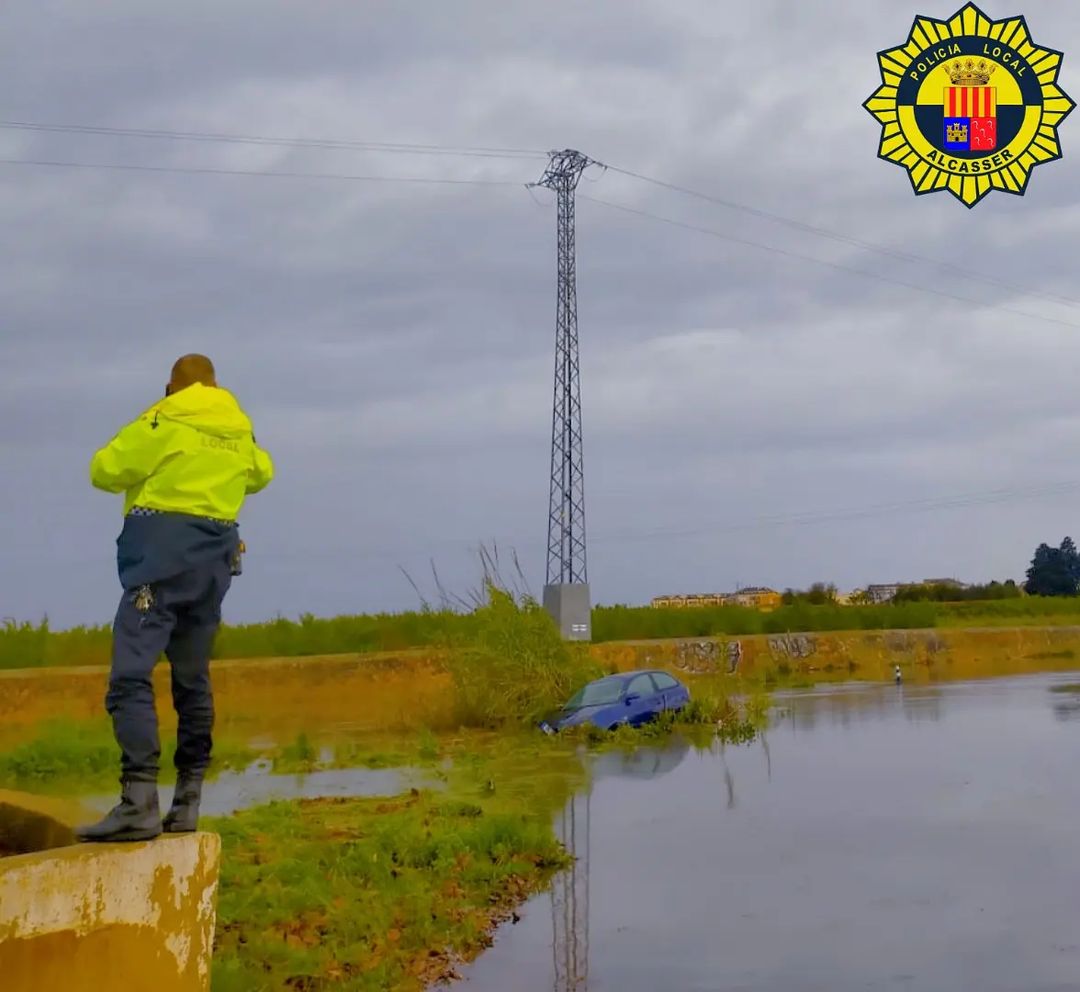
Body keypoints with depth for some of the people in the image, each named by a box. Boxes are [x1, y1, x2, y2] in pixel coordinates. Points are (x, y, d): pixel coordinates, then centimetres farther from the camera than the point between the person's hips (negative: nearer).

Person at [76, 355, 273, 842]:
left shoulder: (162, 422, -3)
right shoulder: (241, 432, 15)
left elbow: (103, 471, 0)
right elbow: (262, 474, 35)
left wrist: (140, 472, 19)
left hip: (163, 548, -7)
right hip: (214, 558, 7)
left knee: (131, 672, -14)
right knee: (192, 681, 13)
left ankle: (138, 799, -28)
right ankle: (187, 801, 14)